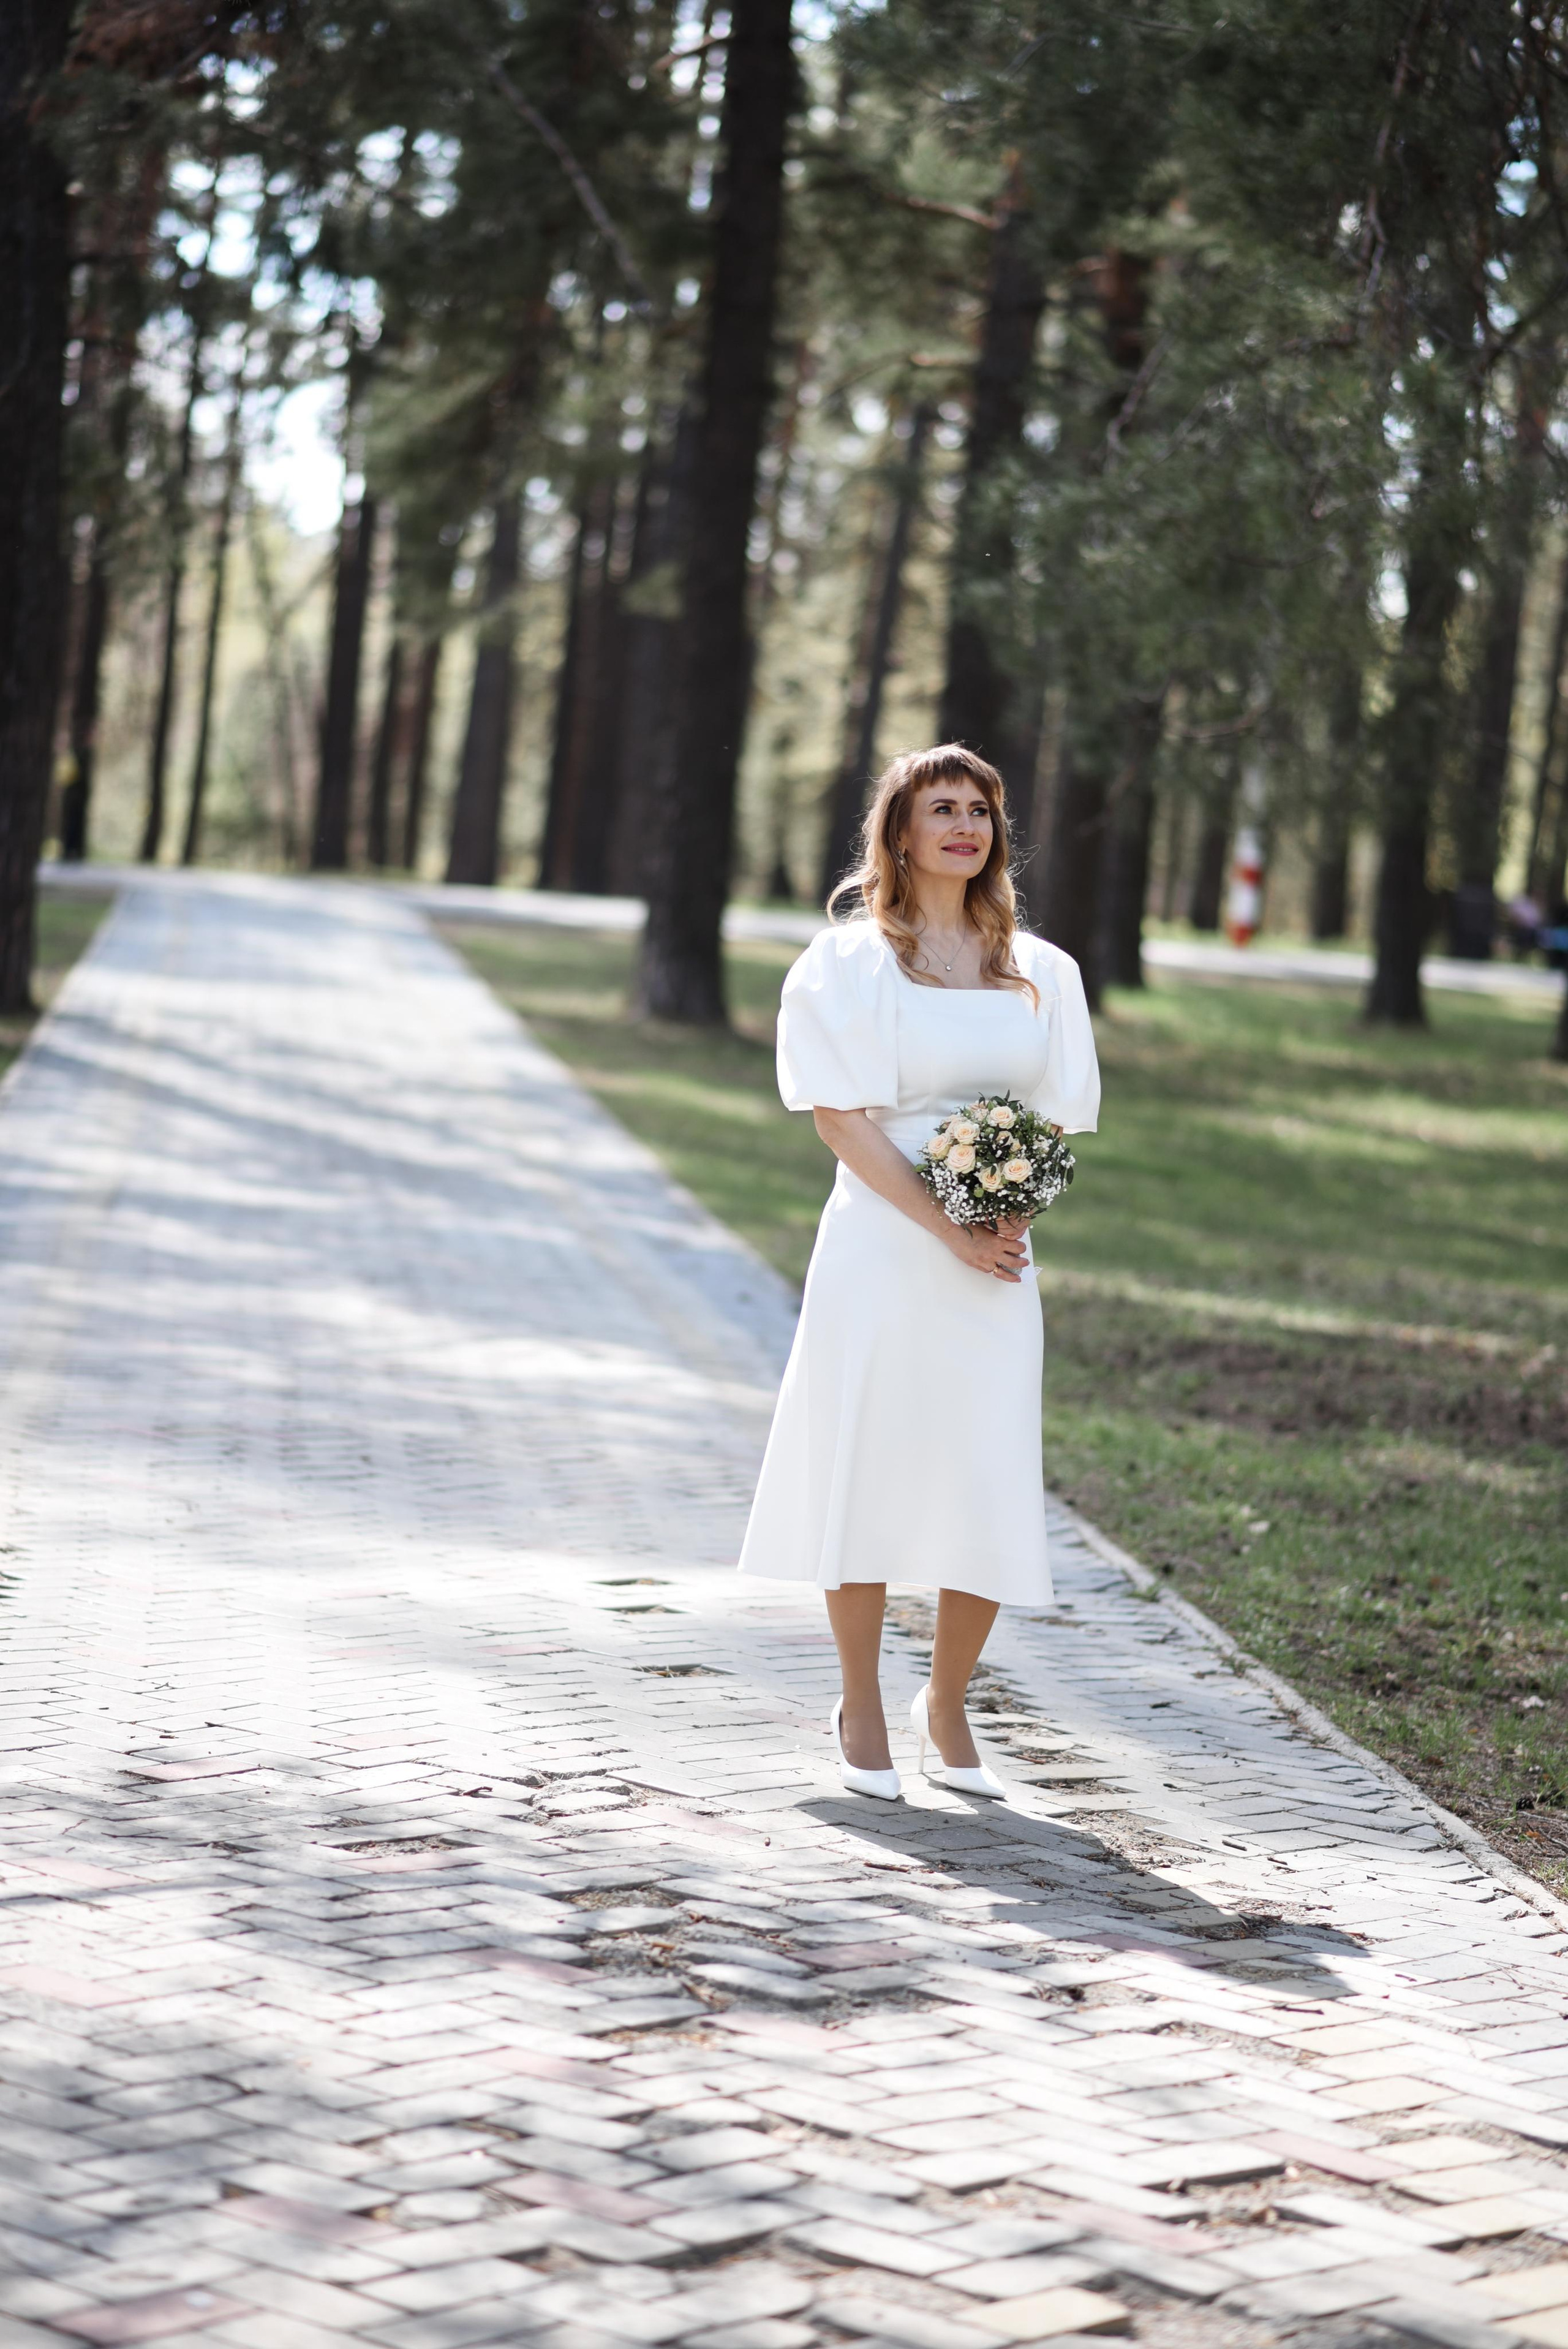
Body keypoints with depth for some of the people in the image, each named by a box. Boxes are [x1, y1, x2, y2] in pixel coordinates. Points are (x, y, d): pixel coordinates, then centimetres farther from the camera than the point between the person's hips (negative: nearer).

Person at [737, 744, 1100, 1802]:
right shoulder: (851, 962, 0)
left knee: (992, 1489, 0)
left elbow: (1061, 1118, 12)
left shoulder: (1041, 973, 12)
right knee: (867, 1466, 1)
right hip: (881, 1247, -3)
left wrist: (1009, 1213, -8)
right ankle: (862, 1706, 16)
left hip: (997, 1257, 3)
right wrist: (946, 1227, -15)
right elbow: (842, 1115, -7)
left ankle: (947, 1703, 19)